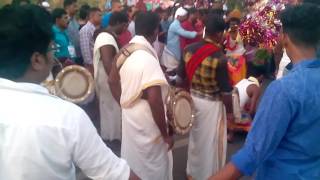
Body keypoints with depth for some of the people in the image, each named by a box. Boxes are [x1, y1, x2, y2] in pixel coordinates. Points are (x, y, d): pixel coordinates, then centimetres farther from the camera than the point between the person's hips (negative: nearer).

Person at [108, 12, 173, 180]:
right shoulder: (148, 59, -26)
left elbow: (112, 81, 12)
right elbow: (154, 101, -29)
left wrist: (124, 104, 15)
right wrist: (165, 134, -19)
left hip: (129, 117, 8)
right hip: (146, 125, -8)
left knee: (132, 163, 26)